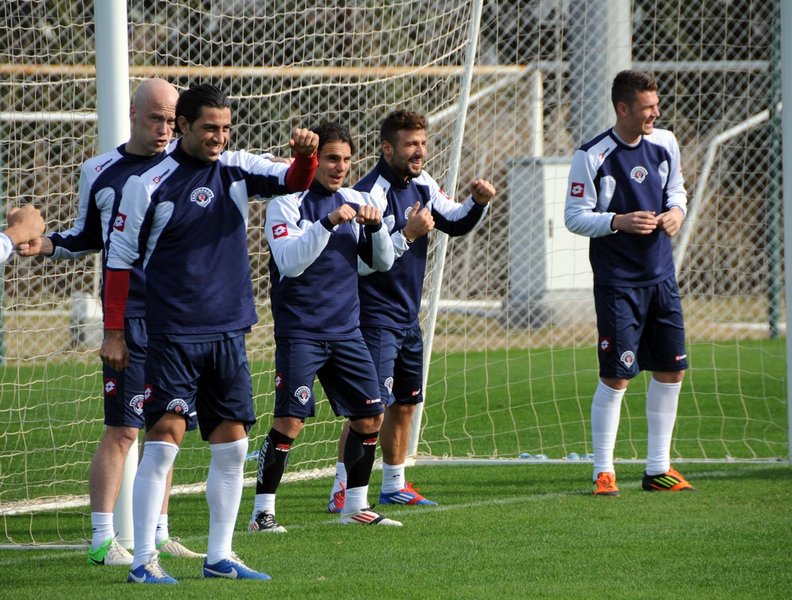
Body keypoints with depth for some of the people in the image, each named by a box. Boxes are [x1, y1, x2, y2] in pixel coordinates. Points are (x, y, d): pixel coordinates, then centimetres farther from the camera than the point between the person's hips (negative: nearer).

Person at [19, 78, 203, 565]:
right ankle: (103, 539, -6)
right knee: (122, 430, -8)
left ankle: (158, 534, 17)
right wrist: (47, 245, 0)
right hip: (131, 318, -2)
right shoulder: (100, 172, 5)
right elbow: (87, 237, 17)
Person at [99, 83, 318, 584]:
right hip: (174, 334, -5)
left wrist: (307, 155, -26)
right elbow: (121, 257, -3)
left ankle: (220, 556, 15)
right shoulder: (151, 184, -7)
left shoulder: (237, 170, 7)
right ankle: (144, 559, -10)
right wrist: (114, 332, -5)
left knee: (232, 443, 7)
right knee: (166, 436, -12)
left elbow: (294, 181, -2)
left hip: (229, 331, 6)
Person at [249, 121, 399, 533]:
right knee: (290, 421, -12)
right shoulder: (287, 203, -8)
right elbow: (290, 262, -19)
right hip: (300, 332, -6)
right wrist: (328, 223, -27)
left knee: (370, 417, 6)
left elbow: (382, 263, 12)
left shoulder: (356, 202, 10)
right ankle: (262, 511, -5)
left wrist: (376, 227, -7)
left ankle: (356, 506, 20)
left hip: (346, 329, 6)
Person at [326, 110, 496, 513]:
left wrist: (477, 203, -1)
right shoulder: (370, 193, -19)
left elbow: (456, 223, 19)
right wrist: (408, 234, -28)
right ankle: (341, 491, -13)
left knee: (405, 403, 15)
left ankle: (394, 487, 27)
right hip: (375, 316, -9)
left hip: (408, 317, 9)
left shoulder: (421, 185, 8)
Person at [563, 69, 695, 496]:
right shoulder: (592, 156, -13)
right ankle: (603, 472, 4)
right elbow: (574, 218, -9)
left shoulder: (664, 144, 4)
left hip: (661, 277, 6)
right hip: (617, 281, -6)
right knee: (616, 376, -7)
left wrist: (676, 211, -1)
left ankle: (658, 468, 19)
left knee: (672, 369, 8)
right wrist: (619, 222, -23)